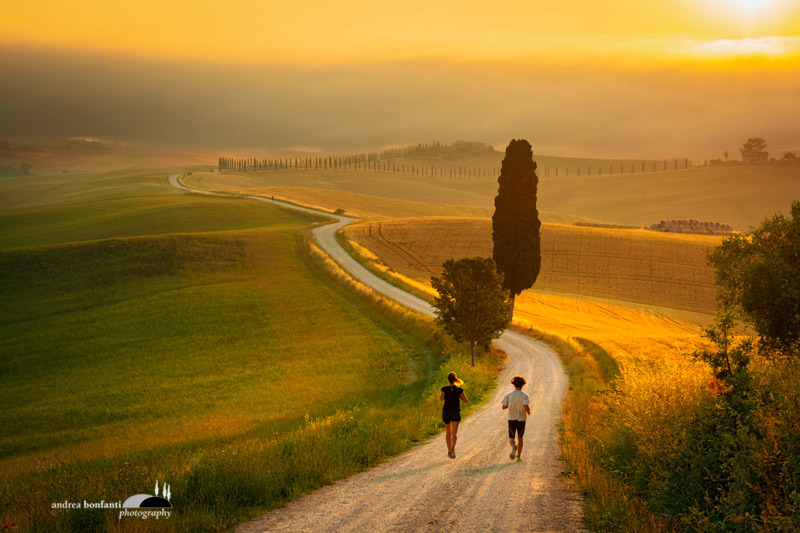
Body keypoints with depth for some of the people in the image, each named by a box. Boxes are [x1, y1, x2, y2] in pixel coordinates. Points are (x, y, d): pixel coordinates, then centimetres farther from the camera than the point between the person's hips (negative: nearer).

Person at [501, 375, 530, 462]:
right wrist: (528, 412, -1)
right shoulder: (524, 396, -10)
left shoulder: (509, 395, -6)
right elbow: (526, 407, -23)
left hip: (511, 419, 0)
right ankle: (518, 456, 15)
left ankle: (514, 447, -28)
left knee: (511, 438, 7)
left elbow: (503, 407, -4)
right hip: (521, 419, 0)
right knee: (520, 437, 16)